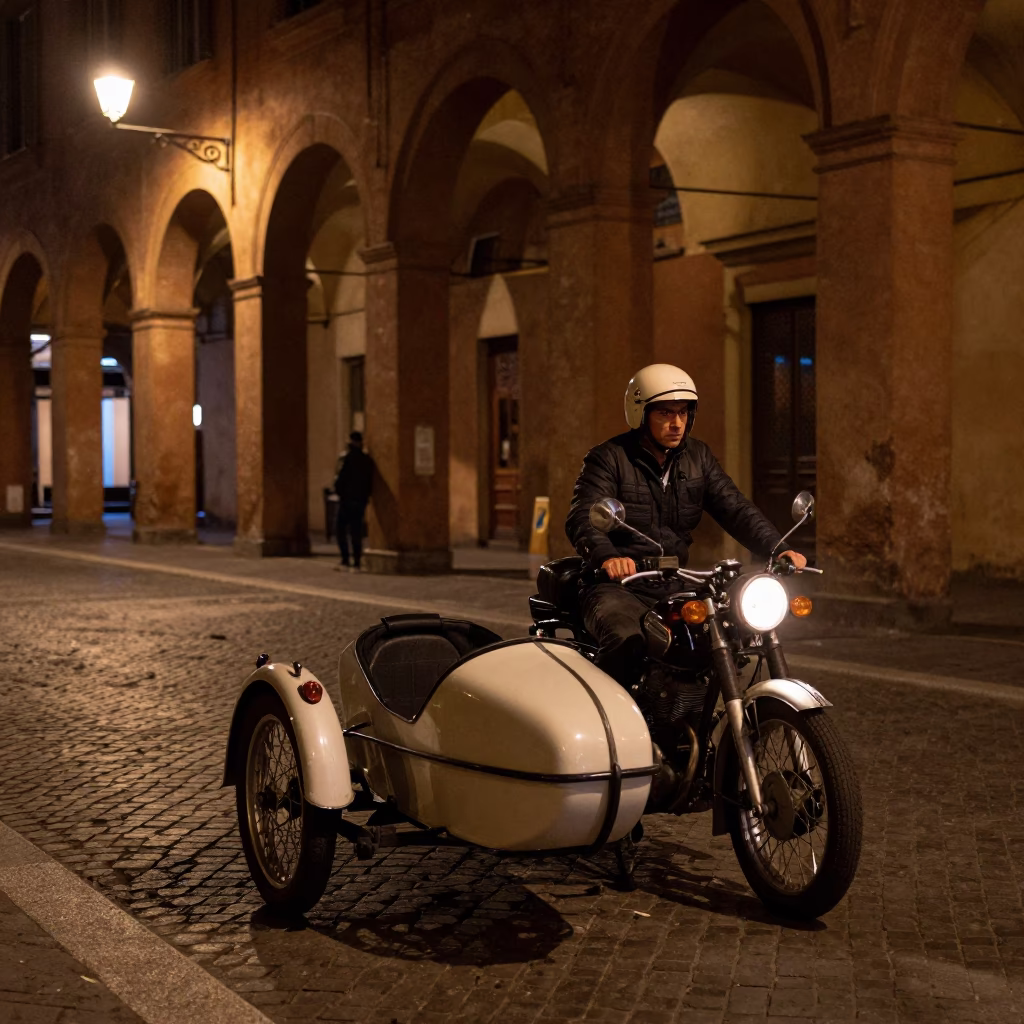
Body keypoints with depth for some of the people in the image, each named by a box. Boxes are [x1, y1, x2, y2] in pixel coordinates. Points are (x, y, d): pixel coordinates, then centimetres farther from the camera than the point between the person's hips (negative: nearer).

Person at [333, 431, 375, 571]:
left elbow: (341, 479, -12)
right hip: (361, 500, 6)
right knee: (356, 531, 9)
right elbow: (370, 482, 11)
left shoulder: (348, 459, -12)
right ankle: (357, 561, 6)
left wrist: (338, 490, 6)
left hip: (347, 499, -6)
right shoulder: (368, 460, 7)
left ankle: (345, 560, -6)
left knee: (341, 530, 2)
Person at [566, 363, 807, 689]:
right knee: (626, 642, -35)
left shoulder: (698, 457, 11)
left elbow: (736, 509, 3)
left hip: (674, 587, 6)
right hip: (618, 587, -6)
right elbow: (583, 518, -21)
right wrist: (607, 557, -42)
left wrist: (777, 549, -15)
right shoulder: (608, 458, -6)